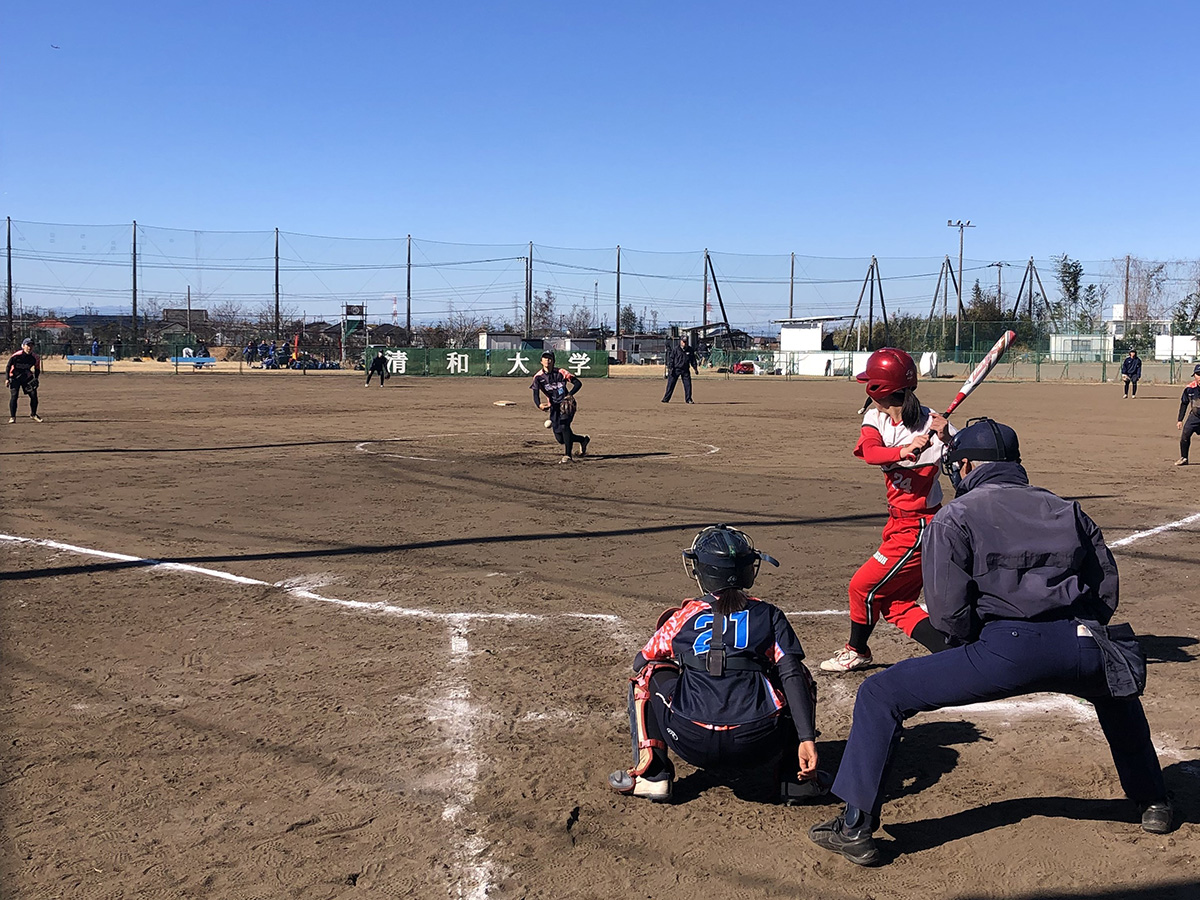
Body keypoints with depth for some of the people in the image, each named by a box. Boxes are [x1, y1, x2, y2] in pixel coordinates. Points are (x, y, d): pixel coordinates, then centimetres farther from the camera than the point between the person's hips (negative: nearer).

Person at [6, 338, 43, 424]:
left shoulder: (35, 357, -10)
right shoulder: (16, 355, -20)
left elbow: (37, 369, 7)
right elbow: (8, 367, -10)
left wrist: (35, 379, -2)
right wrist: (7, 379, -15)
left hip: (27, 377, 3)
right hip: (15, 377, -3)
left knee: (34, 395, -3)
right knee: (14, 395, -14)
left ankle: (33, 414, 17)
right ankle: (12, 417, -5)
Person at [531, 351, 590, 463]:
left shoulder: (561, 373, -7)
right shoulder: (538, 377, -1)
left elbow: (578, 383, -7)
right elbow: (536, 394, -11)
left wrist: (569, 395, -22)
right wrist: (539, 405, -32)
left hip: (566, 404, -4)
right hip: (553, 406, 4)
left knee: (564, 426, -28)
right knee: (560, 438, 1)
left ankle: (567, 456, -22)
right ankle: (583, 439, 28)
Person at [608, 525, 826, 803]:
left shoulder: (684, 616, 10)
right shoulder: (768, 615, 10)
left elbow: (641, 661, 24)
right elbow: (791, 675, -1)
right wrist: (807, 739, -4)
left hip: (694, 745, -1)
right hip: (758, 745, 1)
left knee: (647, 673, 23)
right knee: (799, 677, 27)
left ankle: (652, 775, 15)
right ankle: (797, 777, 18)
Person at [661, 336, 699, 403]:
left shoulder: (690, 350, 7)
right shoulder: (675, 349, -4)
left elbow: (693, 360, 14)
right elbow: (671, 358, -4)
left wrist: (695, 368, 10)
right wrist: (670, 368, -11)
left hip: (685, 370, 3)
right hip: (676, 369, -3)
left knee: (688, 384, -1)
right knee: (671, 384, -2)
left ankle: (688, 399, 10)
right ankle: (666, 399, 4)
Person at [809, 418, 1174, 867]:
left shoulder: (956, 516, 8)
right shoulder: (1066, 510, 23)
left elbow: (947, 611, -3)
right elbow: (1107, 591, 18)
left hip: (1006, 652, -5)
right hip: (1081, 651, 6)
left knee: (880, 695, 6)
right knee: (1116, 688, 42)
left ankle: (856, 827, 2)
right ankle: (1153, 804, 50)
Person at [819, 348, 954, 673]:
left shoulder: (929, 423, -19)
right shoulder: (876, 417, -1)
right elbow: (870, 451, -22)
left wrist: (947, 439, -43)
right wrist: (903, 451, -42)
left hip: (919, 527, -8)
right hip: (900, 522, 8)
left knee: (864, 586, 3)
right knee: (896, 603, 13)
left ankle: (857, 652, 26)